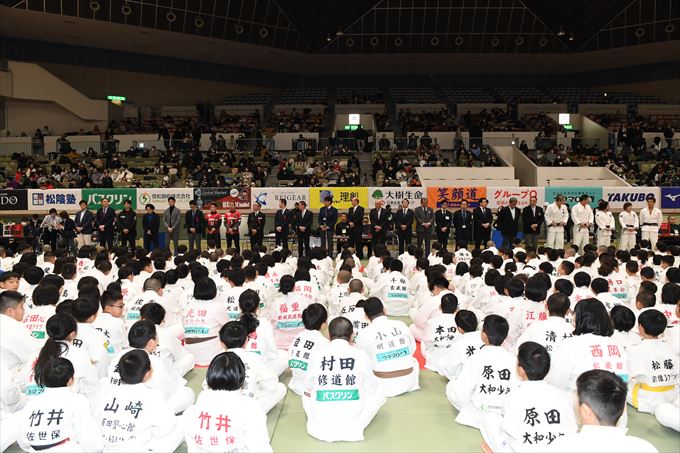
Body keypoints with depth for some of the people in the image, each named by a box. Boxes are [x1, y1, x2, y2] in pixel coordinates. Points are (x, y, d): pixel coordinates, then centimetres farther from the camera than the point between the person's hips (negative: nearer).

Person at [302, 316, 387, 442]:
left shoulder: (317, 354, -5)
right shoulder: (361, 355, -9)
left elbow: (309, 388, 7)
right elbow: (371, 389, 3)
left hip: (320, 426, 1)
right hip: (351, 425, 0)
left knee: (306, 394, 31)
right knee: (378, 393, 22)